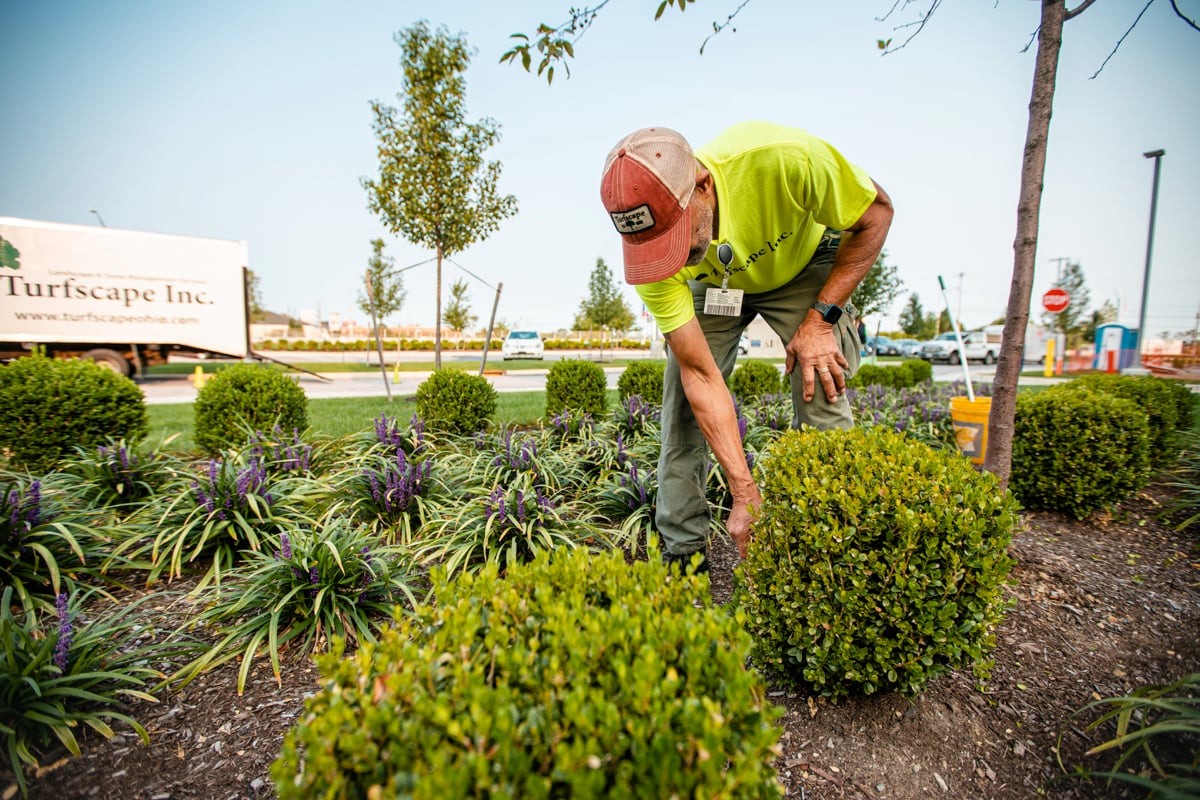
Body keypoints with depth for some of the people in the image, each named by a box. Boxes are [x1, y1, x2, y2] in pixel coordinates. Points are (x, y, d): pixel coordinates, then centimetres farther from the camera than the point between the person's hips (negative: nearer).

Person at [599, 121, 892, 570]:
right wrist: (745, 494, -32)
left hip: (803, 264, -1)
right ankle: (683, 551, 3)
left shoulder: (785, 160, -40)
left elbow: (877, 212, -19)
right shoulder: (651, 246, -32)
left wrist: (820, 318, -27)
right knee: (683, 398, -11)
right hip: (712, 283, 2)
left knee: (822, 395, -18)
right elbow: (701, 375, -30)